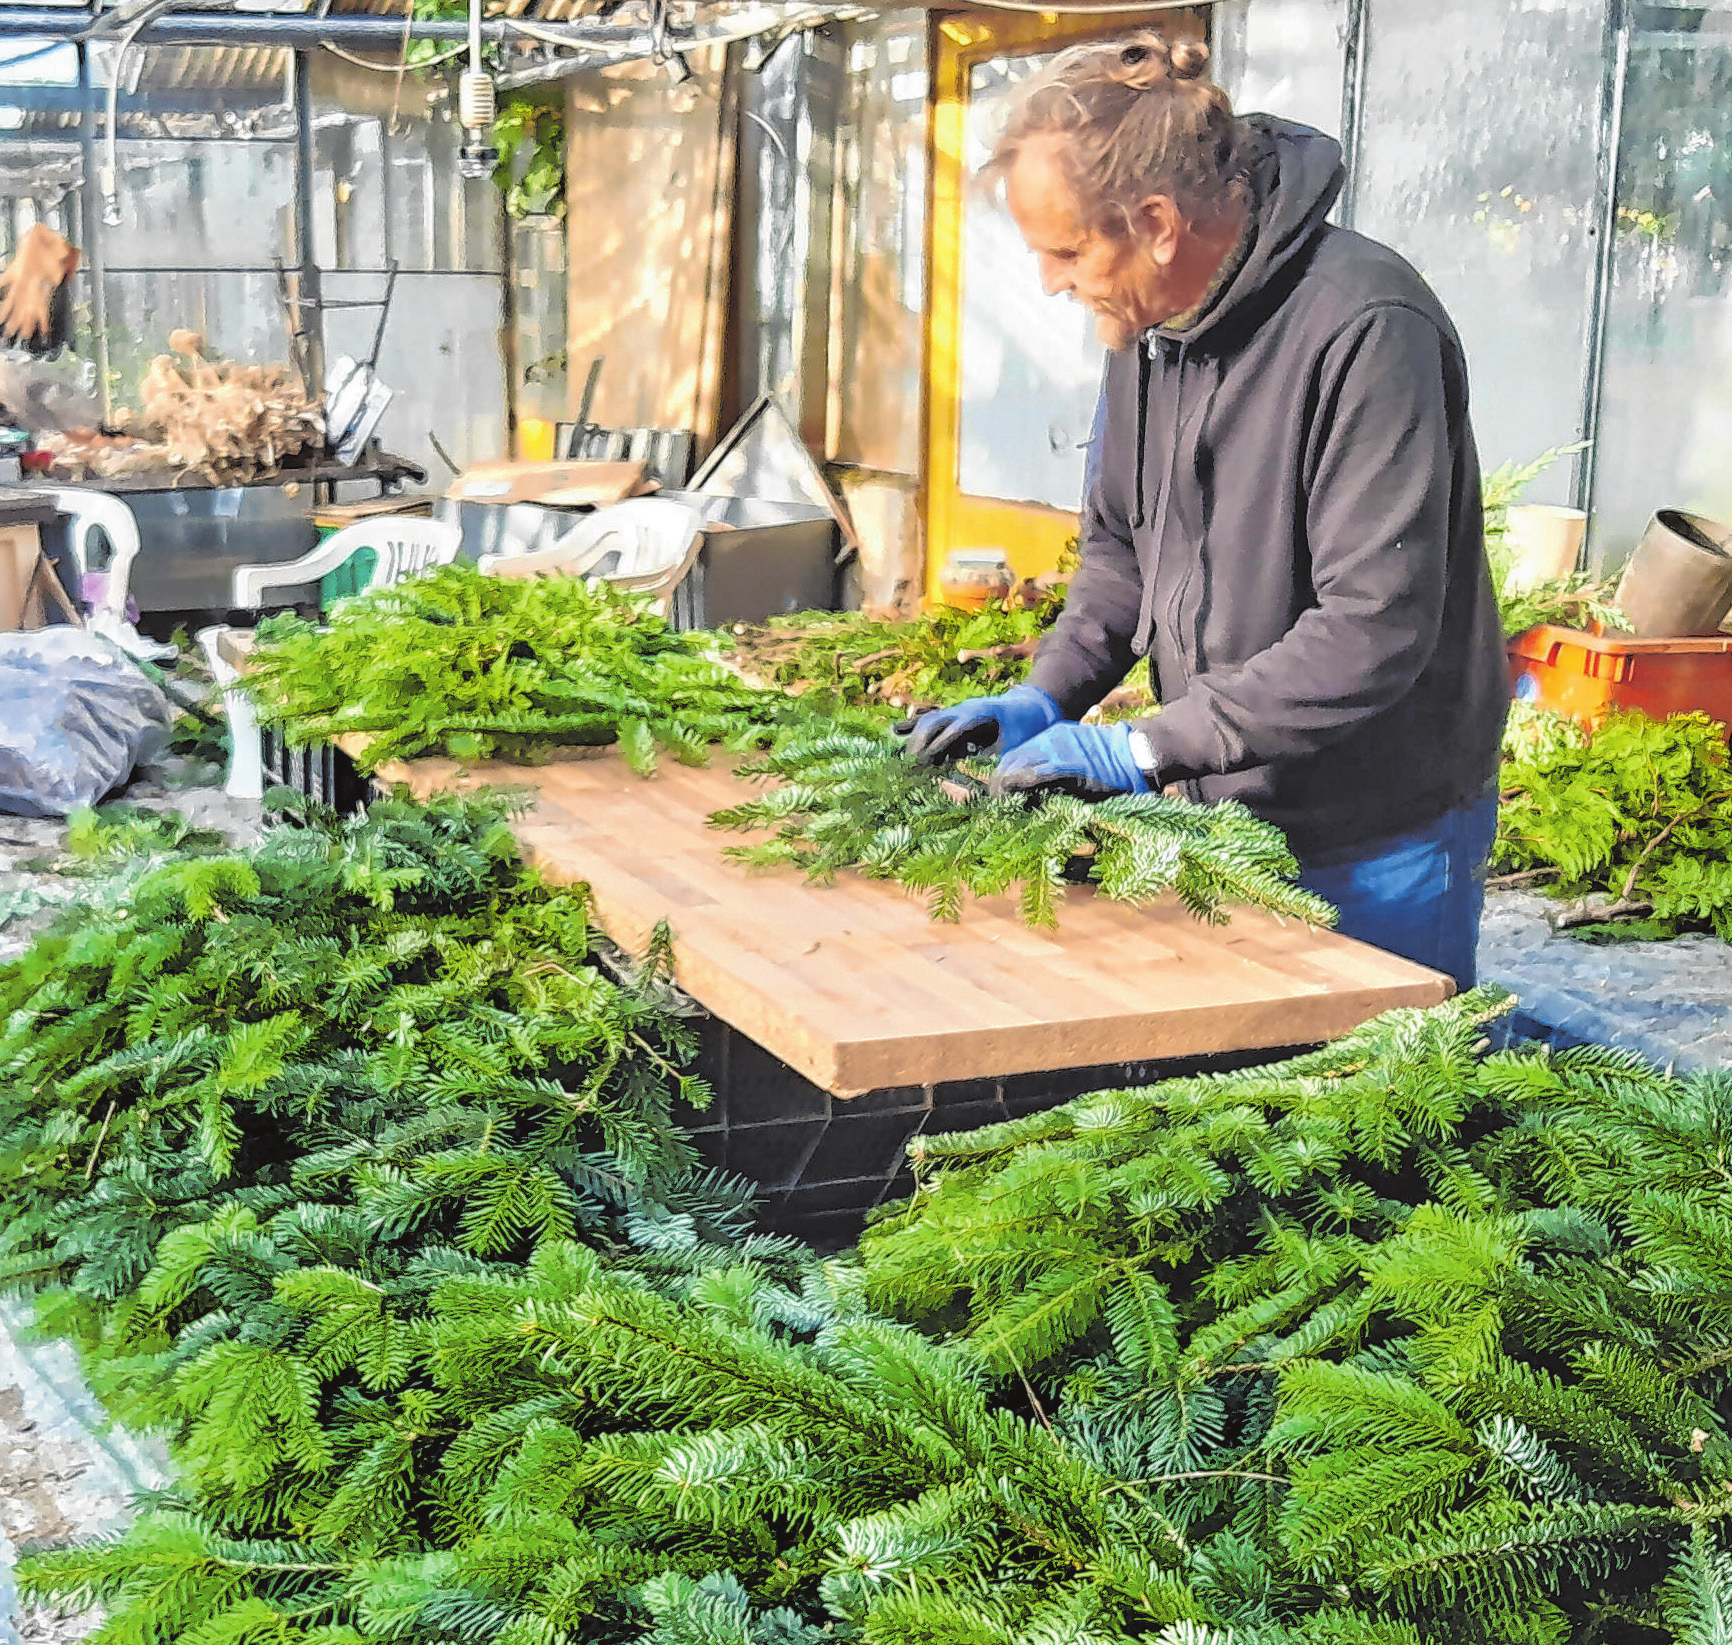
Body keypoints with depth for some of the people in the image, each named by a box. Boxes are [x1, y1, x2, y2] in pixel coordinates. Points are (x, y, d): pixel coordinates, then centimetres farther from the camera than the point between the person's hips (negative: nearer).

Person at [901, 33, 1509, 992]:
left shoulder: (1365, 331, -23)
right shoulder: (1148, 325, 4)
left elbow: (1373, 630, -27)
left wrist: (1150, 747, -24)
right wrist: (1046, 696, 1)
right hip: (1219, 819, 8)